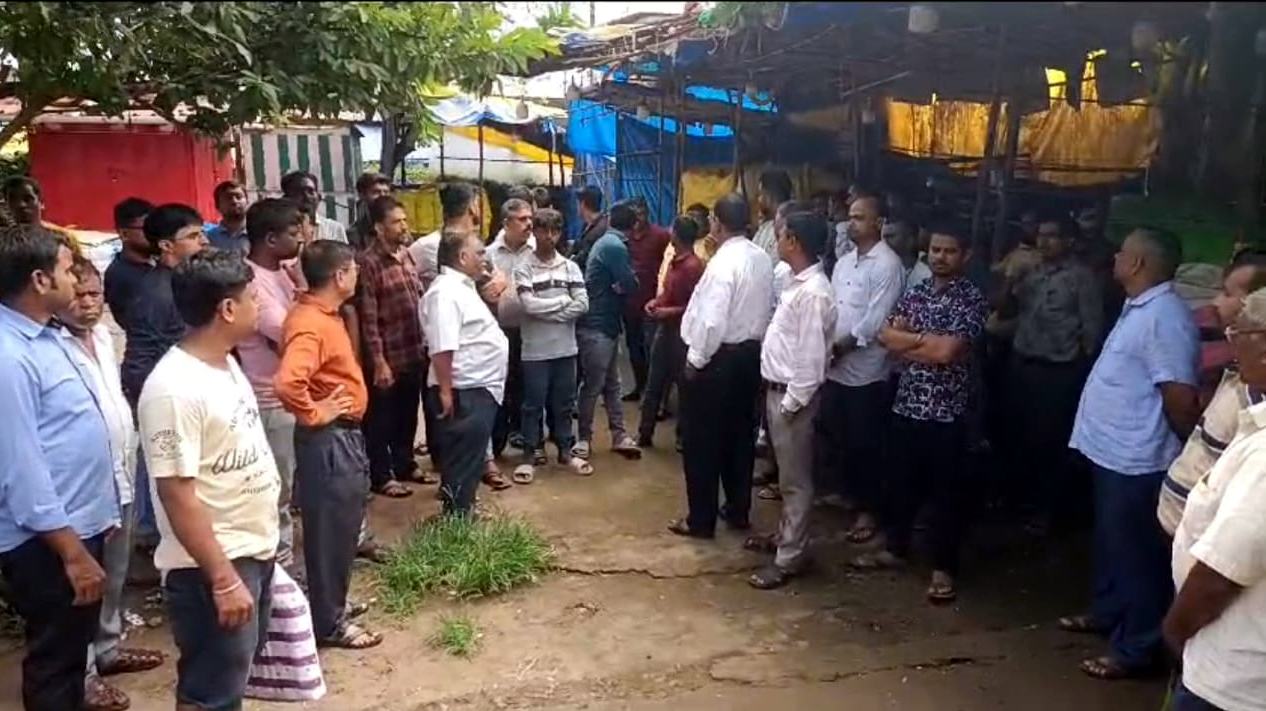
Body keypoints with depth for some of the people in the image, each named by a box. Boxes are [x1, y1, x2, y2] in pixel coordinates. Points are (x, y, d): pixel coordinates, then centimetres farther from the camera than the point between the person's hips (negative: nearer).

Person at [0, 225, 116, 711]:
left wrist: (101, 510, 19)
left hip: (80, 524, 9)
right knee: (54, 662, 8)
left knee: (74, 650, 23)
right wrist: (72, 553, -22)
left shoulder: (49, 336, 6)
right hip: (48, 542, -9)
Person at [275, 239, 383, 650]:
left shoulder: (324, 315, 9)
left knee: (343, 524, 20)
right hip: (329, 440, -10)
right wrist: (314, 415, -22)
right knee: (330, 528, 2)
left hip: (344, 435, 10)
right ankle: (327, 621, 15)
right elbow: (287, 383, -37)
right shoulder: (310, 323, -23)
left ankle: (332, 602, 35)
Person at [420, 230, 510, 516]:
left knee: (471, 457, 19)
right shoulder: (445, 292, -19)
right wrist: (445, 392, -28)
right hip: (464, 392, -11)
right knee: (463, 459, 0)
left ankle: (464, 510, 31)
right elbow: (442, 348, -27)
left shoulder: (463, 287, 15)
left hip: (480, 389, 11)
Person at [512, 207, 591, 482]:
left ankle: (565, 451, 26)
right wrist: (564, 300, -9)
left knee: (563, 403, 13)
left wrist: (547, 312, -12)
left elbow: (583, 305, -6)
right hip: (536, 349, -3)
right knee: (533, 405, 6)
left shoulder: (570, 267, 5)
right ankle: (530, 454, 16)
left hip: (565, 347, 3)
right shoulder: (524, 268, -4)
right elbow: (529, 305, -17)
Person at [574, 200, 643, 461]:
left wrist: (618, 285, -7)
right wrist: (621, 285, 1)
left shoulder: (606, 242, 13)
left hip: (606, 324, 10)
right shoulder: (615, 247, -17)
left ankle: (618, 436, 18)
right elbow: (631, 285, -17)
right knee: (593, 385, 0)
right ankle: (584, 438, 11)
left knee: (611, 384, 12)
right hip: (597, 326, -10)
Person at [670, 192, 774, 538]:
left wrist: (694, 360, -14)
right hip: (751, 354, 8)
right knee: (740, 434, 17)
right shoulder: (763, 259, 4)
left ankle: (701, 520, 10)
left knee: (703, 440, 3)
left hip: (719, 358, -8)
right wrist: (755, 344, 16)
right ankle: (738, 510, 28)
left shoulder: (723, 262, -21)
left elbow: (712, 321, -24)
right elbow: (767, 309, 9)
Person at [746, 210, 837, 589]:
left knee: (795, 479, 2)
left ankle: (789, 558, 12)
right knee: (786, 474, 22)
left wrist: (791, 402, -19)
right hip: (778, 388, 10)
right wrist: (779, 396, 15)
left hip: (792, 394, -10)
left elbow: (812, 356, -23)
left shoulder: (813, 292, -22)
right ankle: (785, 535, 37)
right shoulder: (798, 283, 8)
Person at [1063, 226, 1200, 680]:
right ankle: (1107, 612, 41)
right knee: (1112, 543, 23)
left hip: (1137, 461, -10)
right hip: (1112, 451, 10)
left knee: (1137, 554, 3)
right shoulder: (1138, 308, 11)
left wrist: (1186, 453, -10)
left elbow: (1181, 397, -23)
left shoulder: (1164, 317, -22)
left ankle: (1135, 649, 15)